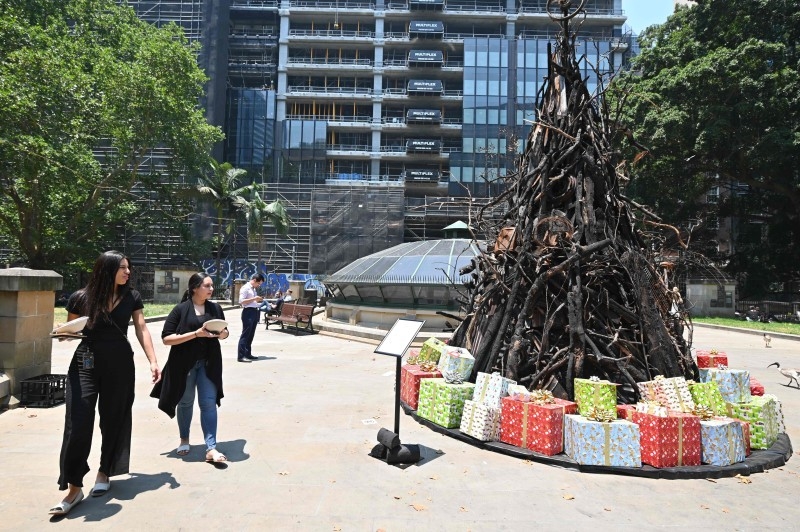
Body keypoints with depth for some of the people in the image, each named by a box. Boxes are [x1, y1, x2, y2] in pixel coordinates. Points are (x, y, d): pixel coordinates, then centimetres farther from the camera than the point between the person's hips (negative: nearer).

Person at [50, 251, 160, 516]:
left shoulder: (132, 297, 0)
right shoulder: (81, 298, -5)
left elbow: (142, 330, 0)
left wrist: (153, 362, -6)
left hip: (120, 364, 2)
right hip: (85, 363, -1)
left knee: (113, 420, 10)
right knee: (78, 423, -6)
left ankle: (104, 472, 30)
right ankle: (74, 487, 3)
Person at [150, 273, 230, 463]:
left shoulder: (215, 308, 3)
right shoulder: (180, 309, -8)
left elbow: (224, 332, 15)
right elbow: (166, 338, -13)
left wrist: (223, 333, -11)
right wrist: (196, 333, -23)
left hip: (208, 363, 2)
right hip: (184, 363, -2)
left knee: (209, 402, -2)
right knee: (185, 402, 14)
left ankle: (211, 448, 0)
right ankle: (184, 440, 35)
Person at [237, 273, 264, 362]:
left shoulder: (254, 289, 18)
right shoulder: (245, 288, -10)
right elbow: (241, 301, -18)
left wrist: (258, 300, 8)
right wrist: (254, 299, -19)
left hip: (255, 312, 9)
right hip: (248, 312, -9)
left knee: (251, 335, 13)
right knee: (245, 334, -7)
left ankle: (248, 354, 20)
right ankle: (241, 356, -4)